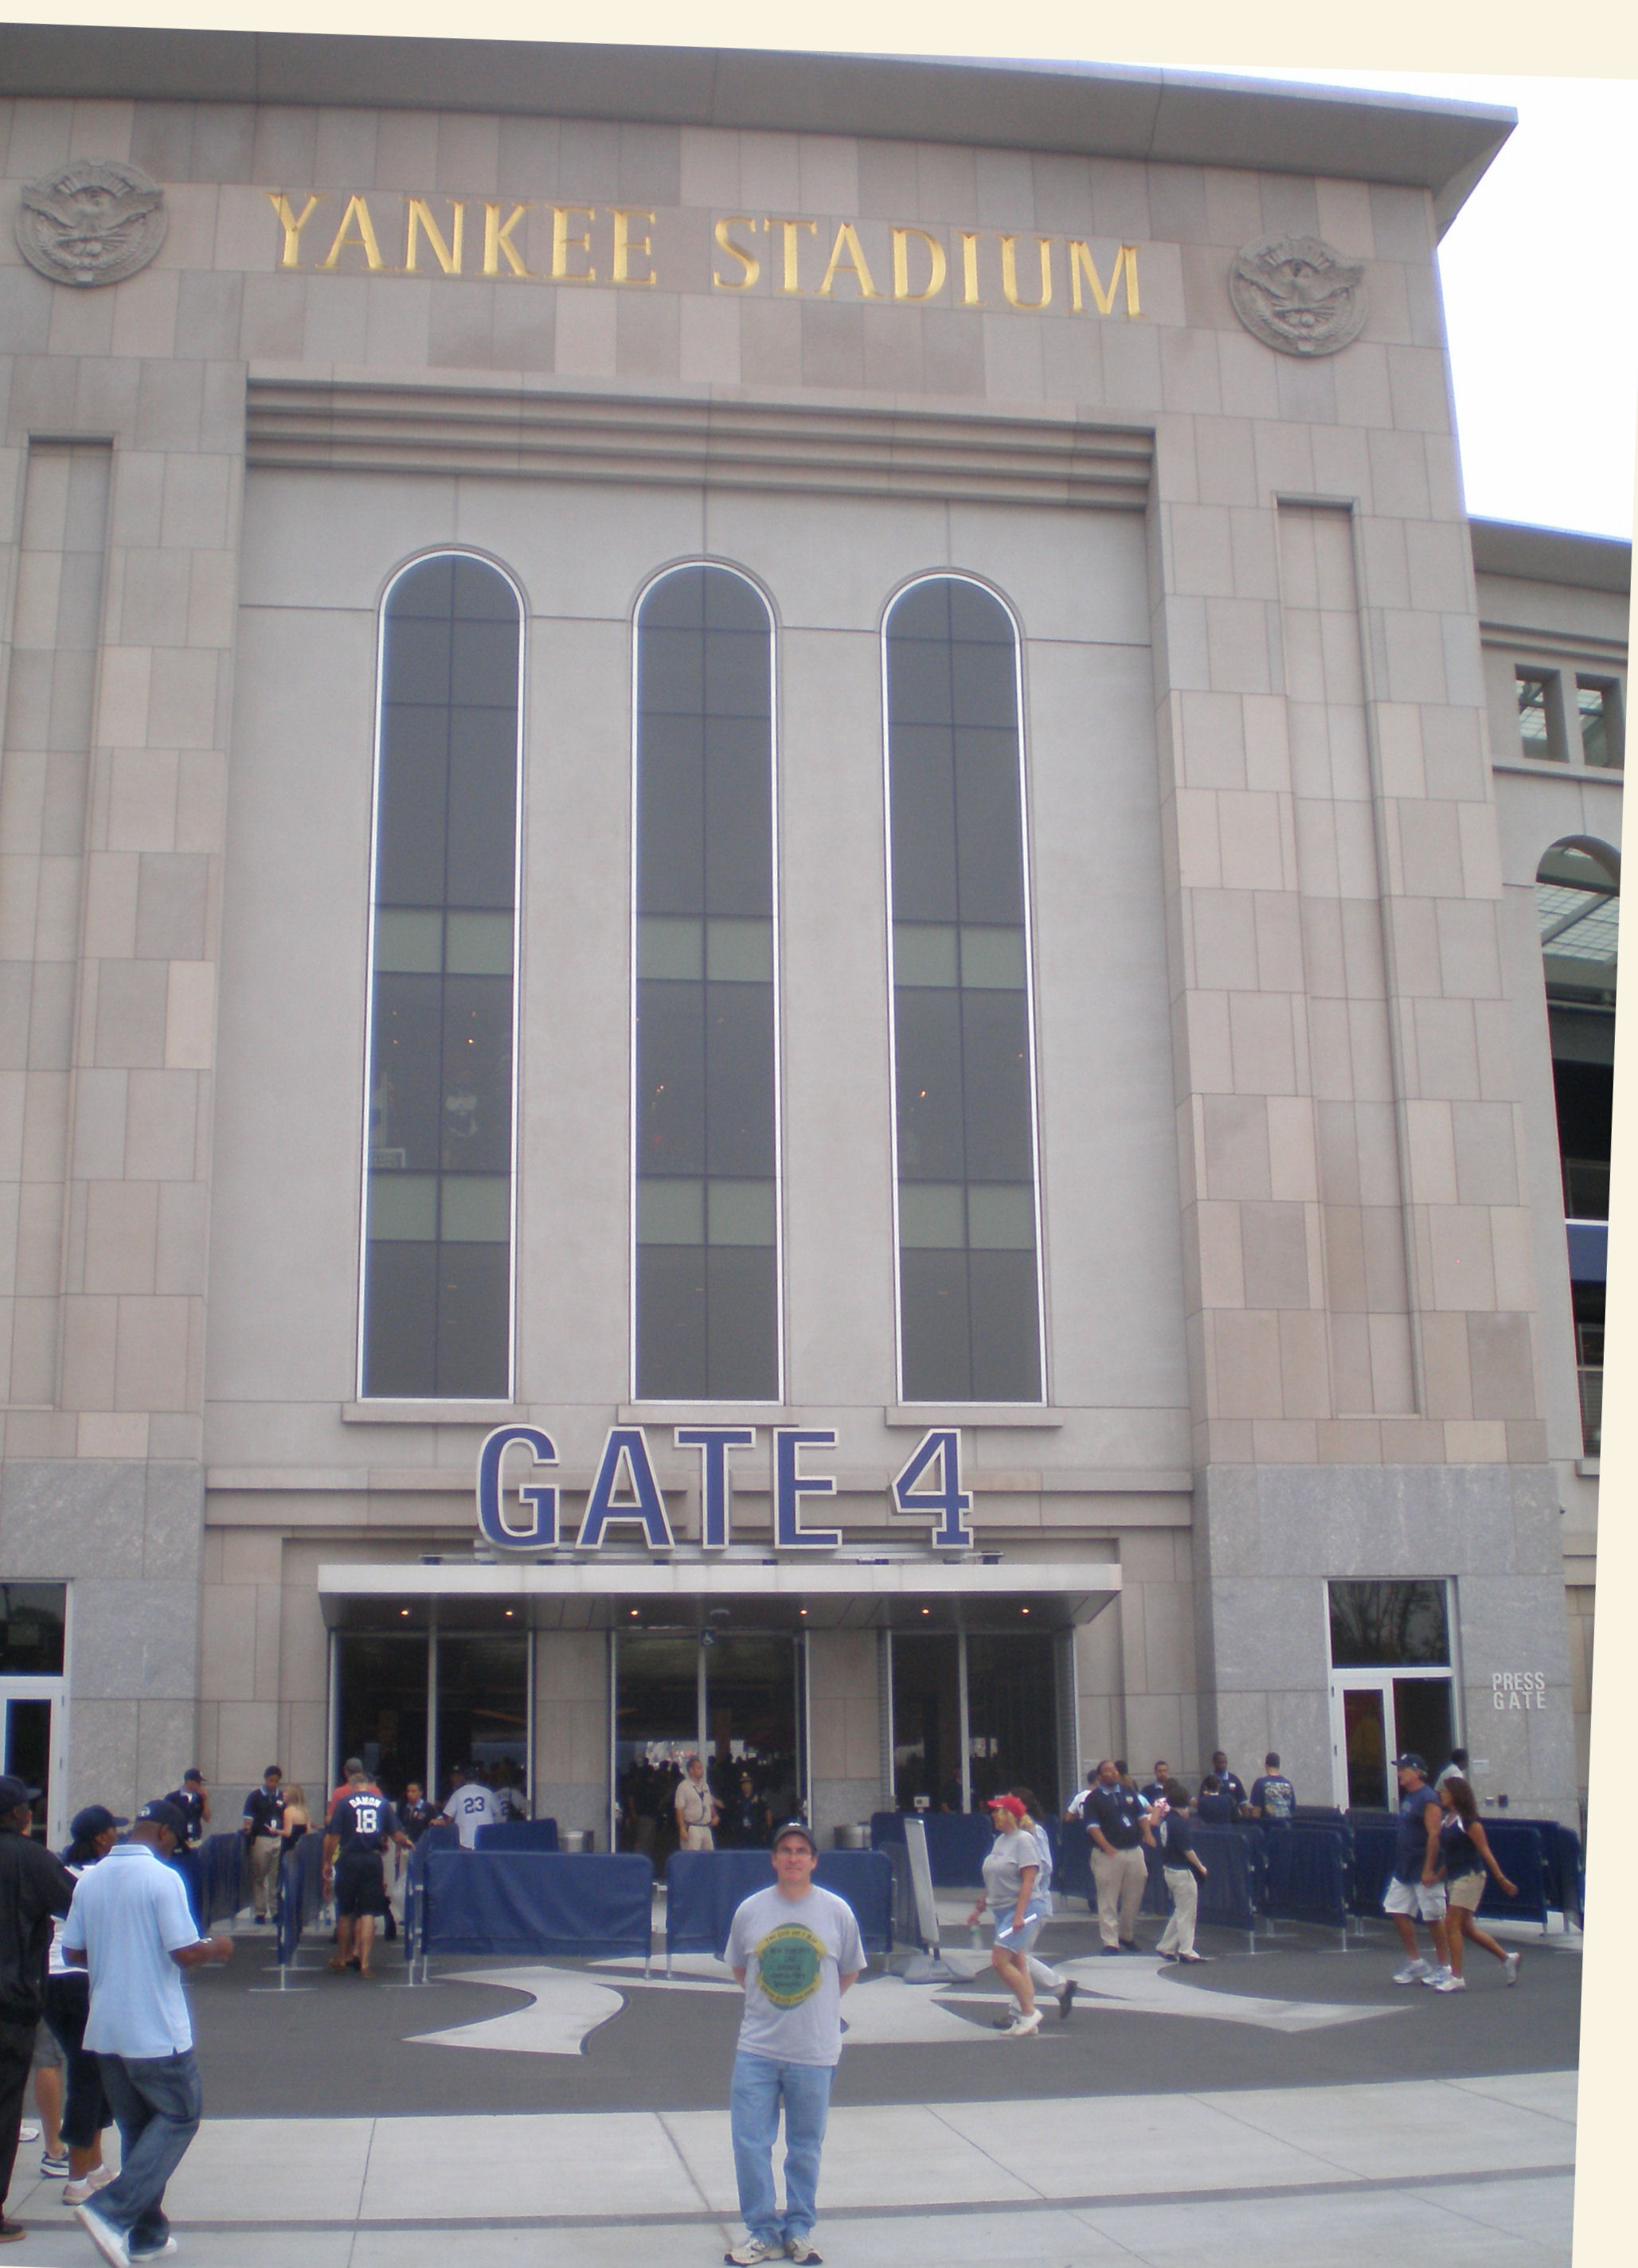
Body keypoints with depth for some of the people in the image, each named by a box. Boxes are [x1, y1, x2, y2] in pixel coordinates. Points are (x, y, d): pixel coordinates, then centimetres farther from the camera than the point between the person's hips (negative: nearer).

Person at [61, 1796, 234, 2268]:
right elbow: (186, 1953, -18)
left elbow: (72, 1953, 10)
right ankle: (110, 2210, -7)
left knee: (136, 2127, 16)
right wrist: (217, 1948, 2)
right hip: (157, 2031, -7)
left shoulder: (90, 1879, 5)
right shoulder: (162, 1878, -14)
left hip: (105, 2030, 7)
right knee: (179, 2117, 6)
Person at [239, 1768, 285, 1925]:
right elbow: (248, 1819, -4)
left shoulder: (283, 1797, 11)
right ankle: (260, 1912, 6)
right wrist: (245, 1828, -24)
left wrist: (284, 1833, 1)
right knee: (258, 1878, 1)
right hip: (260, 1840, -2)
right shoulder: (254, 1796, 1)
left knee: (277, 1878, 2)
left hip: (279, 1840, 2)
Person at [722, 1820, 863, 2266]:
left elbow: (848, 1972, 10)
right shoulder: (750, 1911, -1)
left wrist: (816, 2005, 7)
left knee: (806, 2147, 9)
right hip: (757, 2048, 1)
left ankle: (799, 2229, 25)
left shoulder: (837, 1911, -3)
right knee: (749, 2143, -1)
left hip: (815, 2050, -1)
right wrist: (771, 2002, 8)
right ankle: (762, 2232, 14)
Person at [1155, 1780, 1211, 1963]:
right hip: (1182, 1872, -9)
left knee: (1180, 1912, 18)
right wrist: (1201, 1867, -8)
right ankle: (1186, 1951, 7)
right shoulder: (1180, 1822, -19)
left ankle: (1166, 1947, 21)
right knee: (1187, 1913, 2)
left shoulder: (1166, 1820, 6)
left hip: (1169, 1870, 9)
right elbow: (1187, 1850, -17)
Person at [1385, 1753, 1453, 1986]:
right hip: (1404, 1870, 9)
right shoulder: (1407, 1797, 13)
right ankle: (1415, 1963, 18)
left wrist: (1429, 1870, -23)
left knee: (1434, 1918, -1)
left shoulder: (1427, 1799, -15)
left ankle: (1443, 1967, 10)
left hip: (1424, 1872, -9)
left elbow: (1434, 1835, -20)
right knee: (1398, 1912, 8)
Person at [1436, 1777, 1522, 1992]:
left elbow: (1485, 1852, -12)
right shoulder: (1446, 1820, 10)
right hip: (1454, 1878, 9)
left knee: (1452, 1924, -12)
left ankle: (1456, 1978, -8)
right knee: (1466, 1927, 12)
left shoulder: (1468, 1821, -12)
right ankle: (1508, 1958, 27)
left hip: (1470, 1876, -9)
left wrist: (1502, 1880, -11)